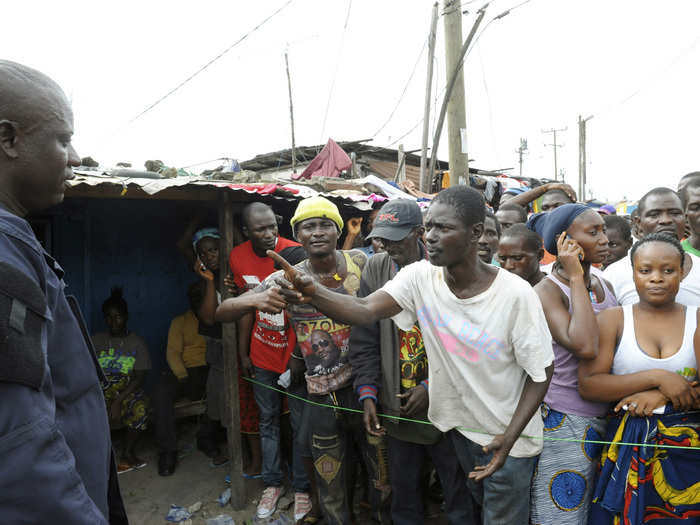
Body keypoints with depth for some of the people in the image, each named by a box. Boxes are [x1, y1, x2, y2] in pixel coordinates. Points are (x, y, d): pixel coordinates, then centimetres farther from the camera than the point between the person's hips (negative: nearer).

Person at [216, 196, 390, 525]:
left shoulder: (360, 263, -4)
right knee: (333, 492, 15)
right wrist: (255, 300, -29)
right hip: (322, 399, 0)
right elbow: (221, 313, -7)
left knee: (384, 479, 15)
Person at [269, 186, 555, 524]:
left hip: (509, 437, -4)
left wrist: (509, 438, -23)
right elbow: (364, 310, -31)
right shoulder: (420, 277, -16)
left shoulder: (515, 293, -25)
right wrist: (312, 293, -49)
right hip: (460, 425, 4)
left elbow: (541, 373, -16)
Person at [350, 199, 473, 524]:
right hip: (396, 407, 3)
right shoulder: (375, 270, -1)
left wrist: (431, 387, -12)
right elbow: (364, 341, 1)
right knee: (403, 493, 20)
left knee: (458, 494, 13)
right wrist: (368, 395, -4)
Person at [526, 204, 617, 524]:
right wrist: (576, 278, -23)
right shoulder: (546, 291, -15)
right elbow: (584, 347, -31)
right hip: (564, 422, -7)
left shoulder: (605, 286, 7)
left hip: (606, 414, 7)